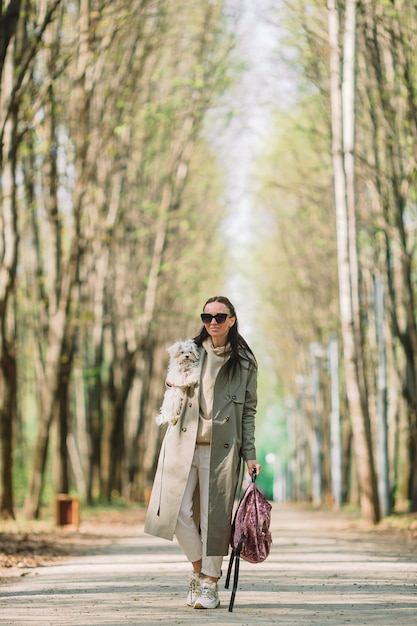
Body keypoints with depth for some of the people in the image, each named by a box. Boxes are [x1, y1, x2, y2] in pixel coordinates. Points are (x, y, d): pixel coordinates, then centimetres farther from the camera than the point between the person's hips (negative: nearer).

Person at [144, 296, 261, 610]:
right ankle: (198, 568, 14)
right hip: (184, 442, 2)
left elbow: (248, 410, 6)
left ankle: (210, 584, 8)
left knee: (215, 515, -1)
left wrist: (250, 455, 0)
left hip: (221, 447, -1)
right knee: (178, 510, -7)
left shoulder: (245, 362, 6)